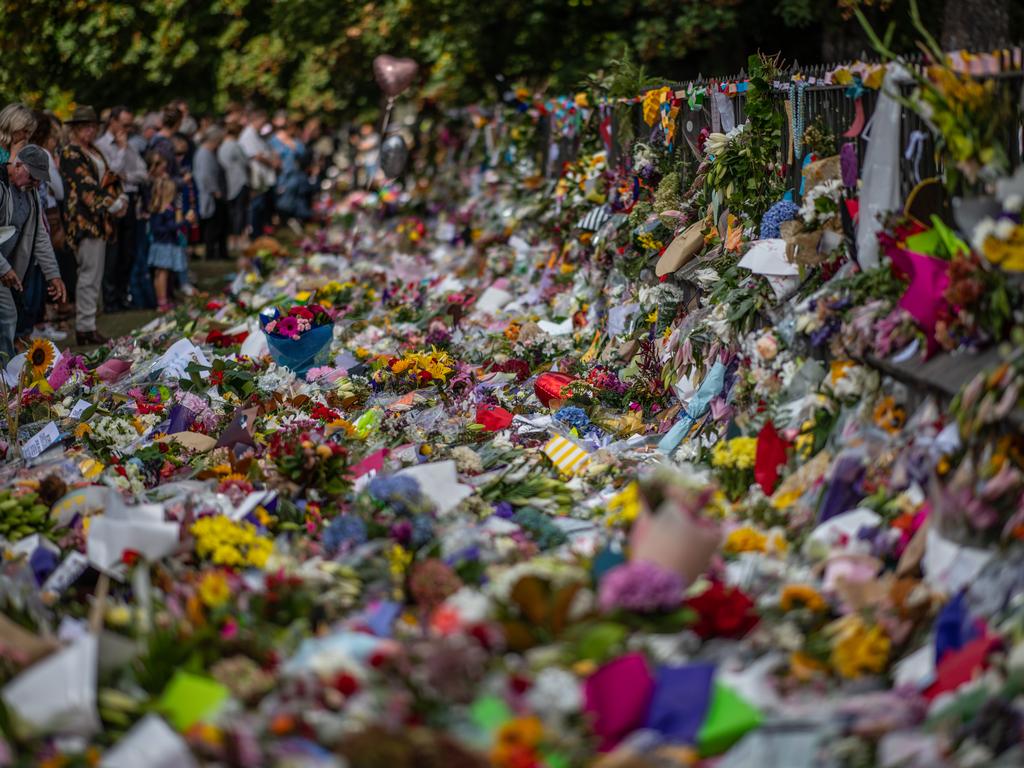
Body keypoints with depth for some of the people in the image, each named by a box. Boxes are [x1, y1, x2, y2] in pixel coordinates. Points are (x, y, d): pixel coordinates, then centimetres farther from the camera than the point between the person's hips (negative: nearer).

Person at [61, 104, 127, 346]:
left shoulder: (94, 152, 19)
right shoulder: (70, 154, -9)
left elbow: (108, 180, 18)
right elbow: (85, 186, -17)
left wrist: (119, 199, -1)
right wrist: (112, 204, -17)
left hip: (99, 221, 9)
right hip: (84, 221, -9)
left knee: (94, 275, 11)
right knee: (89, 274, -10)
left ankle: (86, 325, 15)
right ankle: (85, 327, -7)